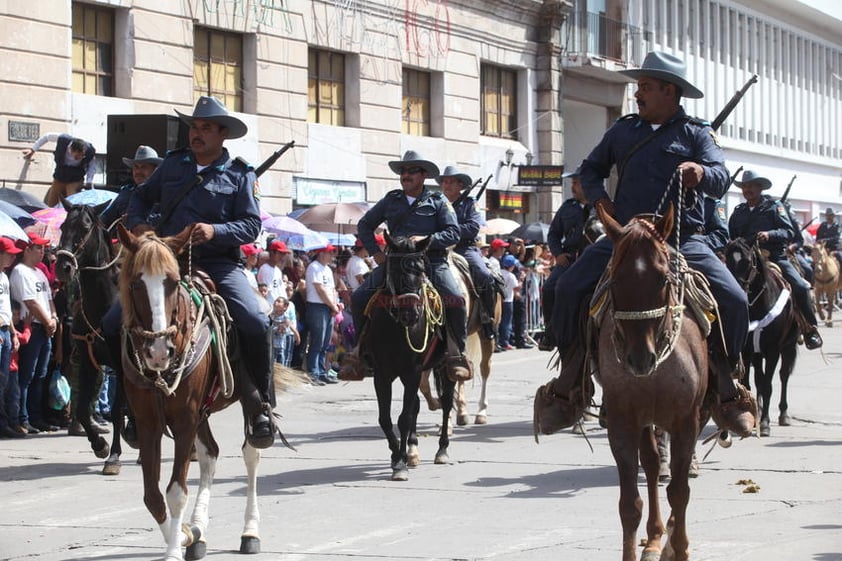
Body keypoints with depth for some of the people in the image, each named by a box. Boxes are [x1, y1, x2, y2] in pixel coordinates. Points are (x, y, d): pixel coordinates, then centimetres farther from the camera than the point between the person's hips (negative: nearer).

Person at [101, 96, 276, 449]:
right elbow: (142, 196, 26)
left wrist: (215, 231, -22)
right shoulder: (173, 164, 13)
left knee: (255, 324, -28)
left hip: (218, 264, -3)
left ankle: (260, 408, -10)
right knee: (113, 324, -8)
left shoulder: (240, 175, 4)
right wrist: (137, 223, 4)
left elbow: (251, 225, -3)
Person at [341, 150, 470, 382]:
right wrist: (375, 252, 7)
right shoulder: (391, 200, 14)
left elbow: (453, 233, -2)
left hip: (431, 261, -3)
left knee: (455, 301, -27)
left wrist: (427, 239, -18)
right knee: (359, 297, -13)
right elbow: (364, 225, 21)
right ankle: (362, 348, 2)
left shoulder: (438, 201, 7)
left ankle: (457, 353, -10)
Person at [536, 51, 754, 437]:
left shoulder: (696, 133, 6)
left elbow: (721, 181, -9)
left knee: (733, 301, -20)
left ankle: (727, 389, -1)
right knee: (569, 288, -16)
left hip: (683, 240, -2)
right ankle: (568, 384, -4)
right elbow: (591, 169, 27)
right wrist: (600, 200, 7)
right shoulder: (624, 129, 16)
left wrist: (702, 173, -32)